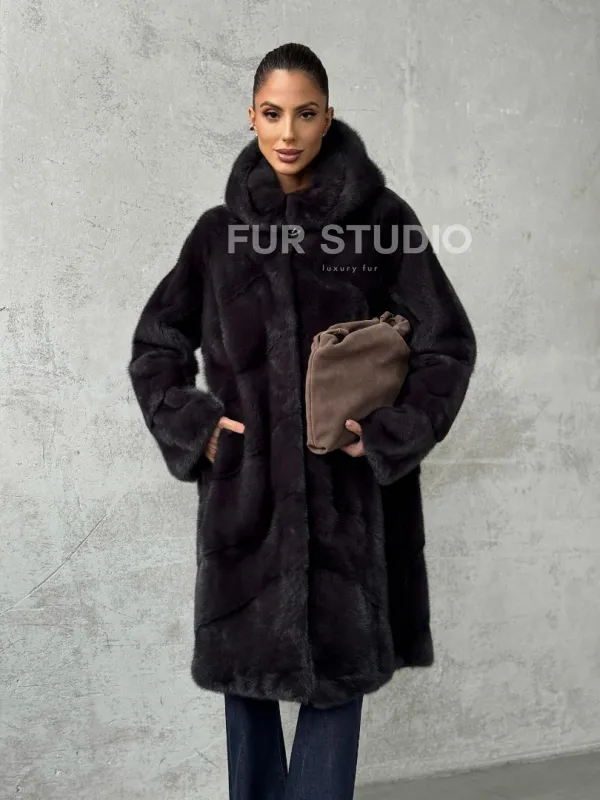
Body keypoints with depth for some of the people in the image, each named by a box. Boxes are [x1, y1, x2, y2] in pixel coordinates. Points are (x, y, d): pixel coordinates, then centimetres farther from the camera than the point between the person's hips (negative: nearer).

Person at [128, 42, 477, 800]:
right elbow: (154, 347, 12)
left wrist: (390, 435, -8)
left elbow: (447, 344, 1)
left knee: (338, 672, 2)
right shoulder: (219, 230, 5)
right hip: (244, 489, 2)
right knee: (244, 668, 10)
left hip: (349, 491, -2)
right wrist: (193, 428, -1)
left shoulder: (381, 218, -1)